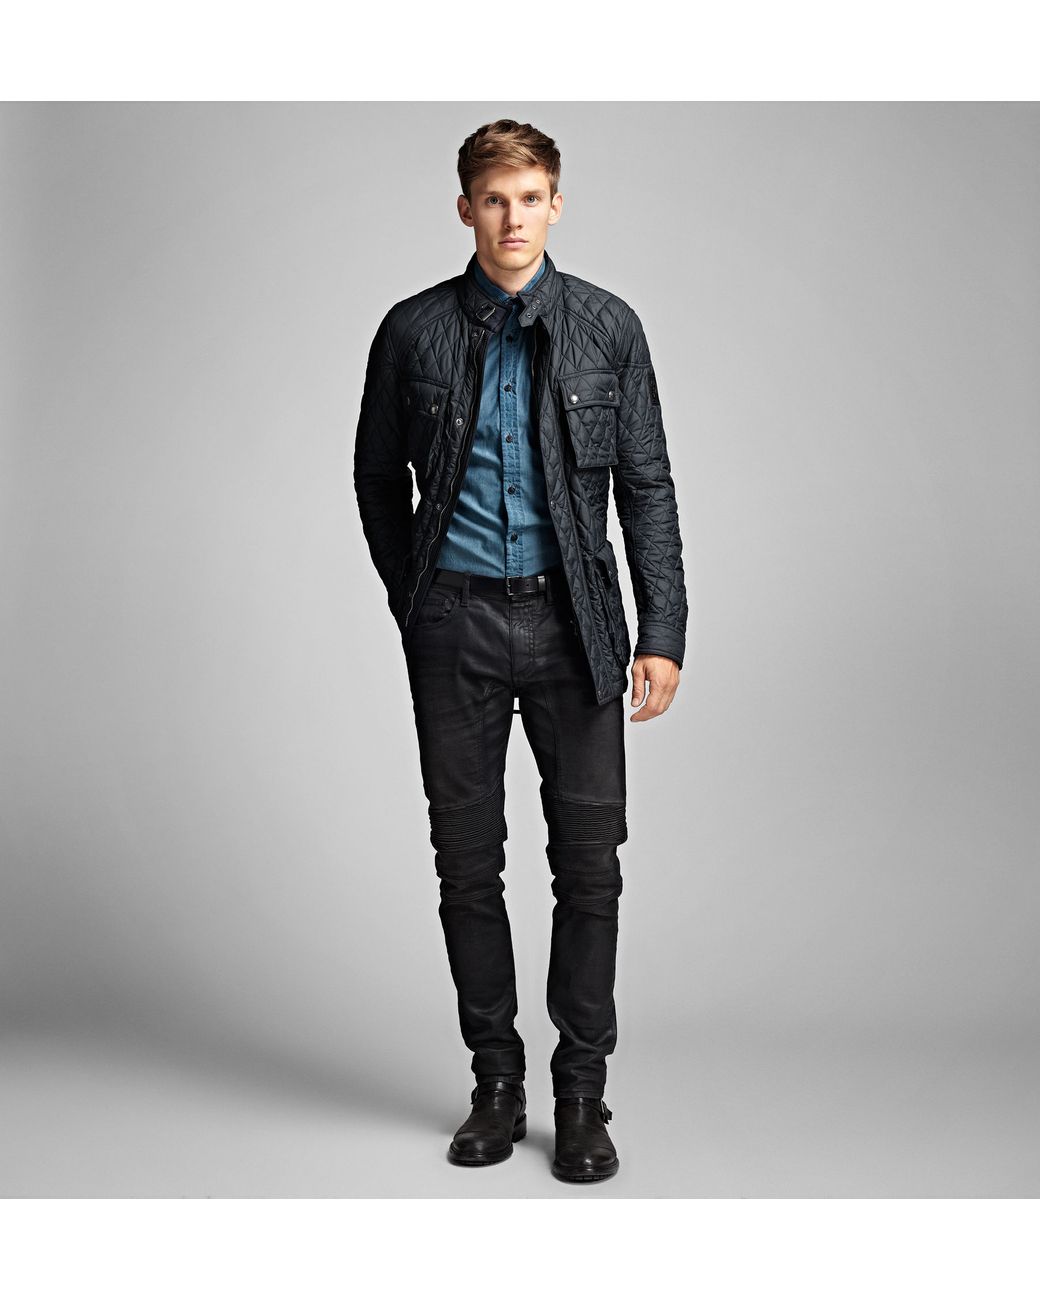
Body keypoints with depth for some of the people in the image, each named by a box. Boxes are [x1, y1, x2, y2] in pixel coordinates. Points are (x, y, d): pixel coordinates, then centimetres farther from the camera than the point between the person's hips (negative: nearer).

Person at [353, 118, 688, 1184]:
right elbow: (377, 478, 14)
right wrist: (413, 602, 10)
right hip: (455, 625, 1)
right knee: (468, 862, 6)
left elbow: (647, 486, 3)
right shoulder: (414, 331, 3)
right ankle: (496, 1082, 21)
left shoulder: (607, 327, 3)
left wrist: (662, 634, -4)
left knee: (589, 861, 1)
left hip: (570, 618, 0)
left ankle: (581, 1094, 15)